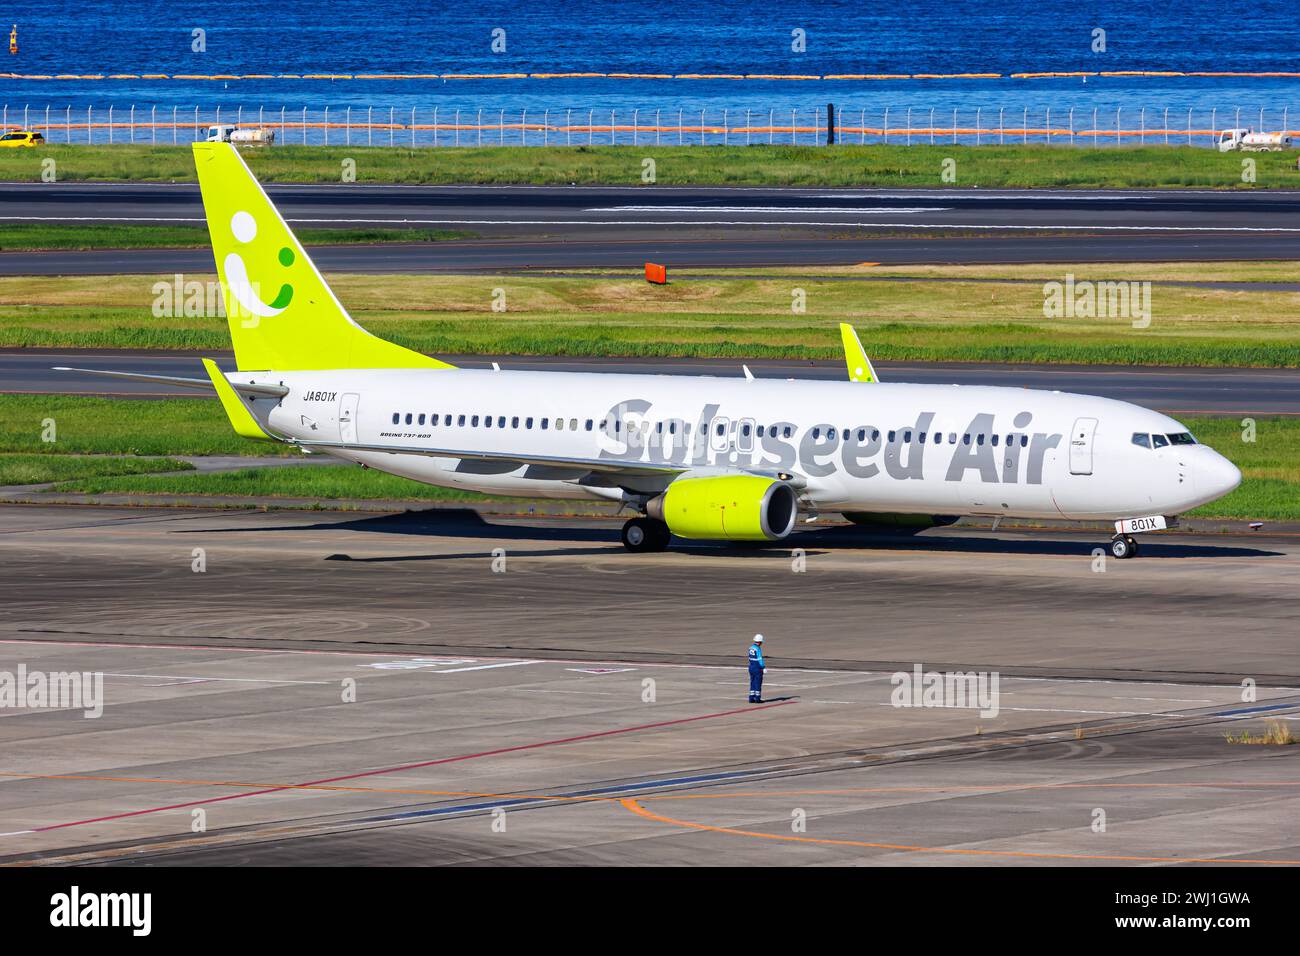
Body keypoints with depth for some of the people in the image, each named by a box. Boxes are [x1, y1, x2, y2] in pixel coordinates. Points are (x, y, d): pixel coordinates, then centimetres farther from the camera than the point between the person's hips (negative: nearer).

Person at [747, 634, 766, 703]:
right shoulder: (758, 649, -17)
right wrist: (764, 667, -17)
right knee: (758, 684, -1)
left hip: (751, 668, 8)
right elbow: (760, 659, -20)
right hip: (757, 668, -8)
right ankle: (757, 699, 1)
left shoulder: (751, 647, 8)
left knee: (752, 683, 12)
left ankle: (751, 698, 12)